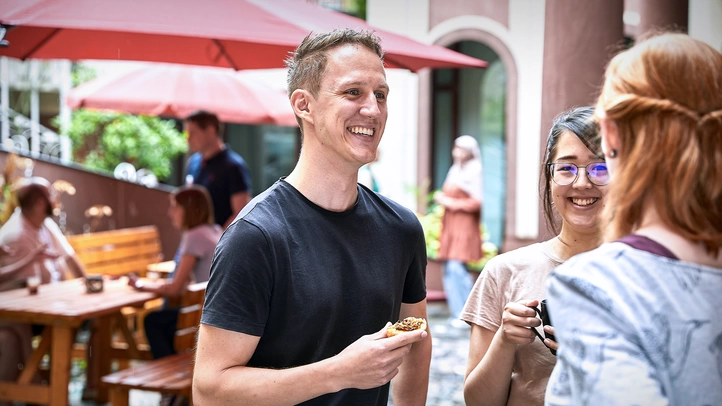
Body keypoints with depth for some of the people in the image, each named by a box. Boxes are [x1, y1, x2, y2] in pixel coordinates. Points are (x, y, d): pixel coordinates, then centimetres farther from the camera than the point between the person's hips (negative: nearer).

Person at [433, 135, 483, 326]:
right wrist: (441, 197, 8)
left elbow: (476, 202, -14)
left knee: (456, 267, -15)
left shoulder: (474, 171, -7)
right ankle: (458, 313, 9)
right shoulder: (454, 170, 16)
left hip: (464, 226, -8)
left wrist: (451, 202, -13)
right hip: (450, 226, 8)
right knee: (450, 270, 5)